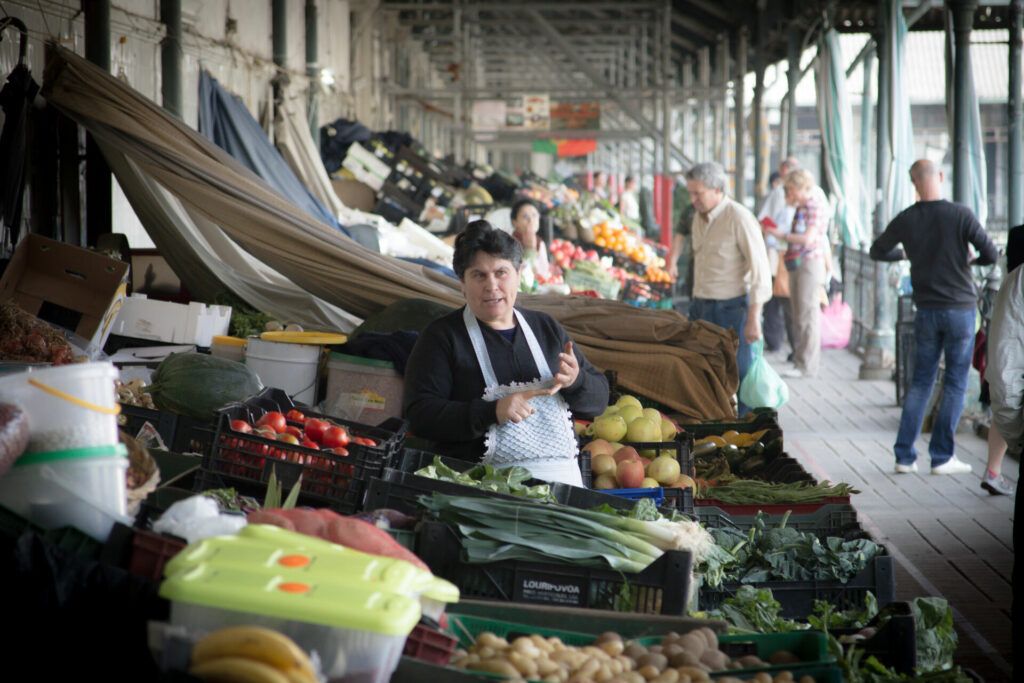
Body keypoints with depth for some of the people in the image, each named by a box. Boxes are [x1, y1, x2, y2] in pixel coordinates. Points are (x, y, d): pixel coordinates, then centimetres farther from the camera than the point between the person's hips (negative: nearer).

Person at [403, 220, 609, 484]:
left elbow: (599, 400, 22)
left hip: (561, 473, 5)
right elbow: (420, 415, -5)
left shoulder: (547, 329, 20)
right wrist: (493, 412, -16)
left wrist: (575, 381, -1)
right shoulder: (441, 336, 6)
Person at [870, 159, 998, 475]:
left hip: (927, 311, 3)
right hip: (960, 308, -3)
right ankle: (942, 457, 5)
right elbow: (991, 254, -12)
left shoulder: (905, 220, -3)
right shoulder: (961, 215, -13)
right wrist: (973, 260, 10)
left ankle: (904, 455, 8)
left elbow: (877, 251, 13)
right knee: (955, 384, 6)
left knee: (920, 382, 12)